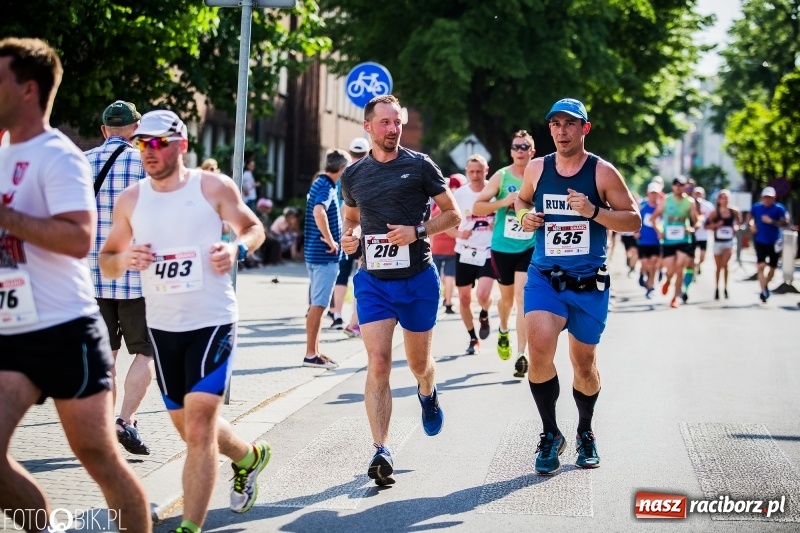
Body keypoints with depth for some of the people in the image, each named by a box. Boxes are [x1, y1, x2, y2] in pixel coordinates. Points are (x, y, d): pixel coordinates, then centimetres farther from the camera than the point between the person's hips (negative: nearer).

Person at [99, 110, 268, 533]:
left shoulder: (214, 187, -8)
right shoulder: (130, 200, 2)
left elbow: (254, 228, 5)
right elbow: (106, 262, 8)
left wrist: (237, 248, -16)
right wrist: (123, 259, -15)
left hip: (212, 321, -5)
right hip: (162, 326, 5)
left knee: (199, 429, -14)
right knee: (189, 426, 18)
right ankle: (248, 456, 48)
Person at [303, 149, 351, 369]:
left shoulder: (319, 184, 14)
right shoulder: (326, 188, -16)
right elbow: (319, 212, -35)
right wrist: (330, 239, -27)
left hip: (315, 253, 10)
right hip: (325, 255, -10)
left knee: (317, 304, 14)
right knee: (318, 305, -6)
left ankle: (315, 351, 21)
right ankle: (311, 355, -3)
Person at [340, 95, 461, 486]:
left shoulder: (420, 166, -2)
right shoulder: (353, 175, 7)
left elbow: (453, 215, 1)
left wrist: (417, 231, -15)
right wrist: (349, 237, 1)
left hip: (417, 279, -1)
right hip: (373, 280, 1)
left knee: (418, 363, 13)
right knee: (378, 363, -14)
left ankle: (428, 393, 50)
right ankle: (381, 451, -15)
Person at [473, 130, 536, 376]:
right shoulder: (501, 177, -5)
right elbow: (477, 207, -8)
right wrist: (503, 202, -21)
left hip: (530, 247, 0)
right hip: (502, 247, 1)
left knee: (522, 297, -12)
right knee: (507, 296, 16)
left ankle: (521, 354, -10)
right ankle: (503, 331, 47)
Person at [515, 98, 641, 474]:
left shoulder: (602, 172, -5)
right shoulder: (537, 168, 3)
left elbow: (634, 220, -6)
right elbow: (521, 199, 23)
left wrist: (593, 211, -21)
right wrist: (524, 215, 0)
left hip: (589, 283, -1)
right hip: (544, 278, 1)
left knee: (584, 363, 11)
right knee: (540, 347, -23)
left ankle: (585, 433, 38)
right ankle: (550, 435, -5)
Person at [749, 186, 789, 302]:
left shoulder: (779, 208, -11)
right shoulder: (756, 207, 0)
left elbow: (785, 223, -20)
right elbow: (751, 217, 21)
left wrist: (772, 221, -29)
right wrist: (752, 224, 0)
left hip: (774, 242, -1)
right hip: (760, 241, 1)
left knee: (772, 267, 12)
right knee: (761, 266, -15)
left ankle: (765, 285, 38)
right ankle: (764, 291, -14)